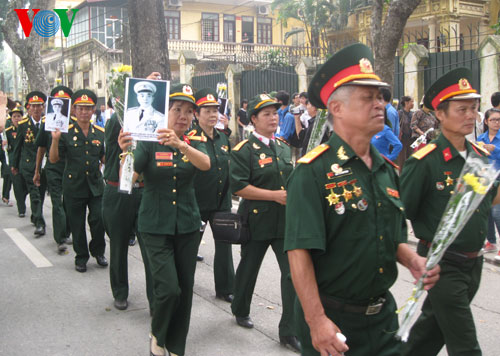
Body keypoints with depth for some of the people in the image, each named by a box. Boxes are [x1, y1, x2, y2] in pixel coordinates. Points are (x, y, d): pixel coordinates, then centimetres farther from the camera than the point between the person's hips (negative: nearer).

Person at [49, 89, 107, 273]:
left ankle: (98, 252, 20)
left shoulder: (100, 133, 6)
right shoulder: (66, 132, -3)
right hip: (74, 185, -2)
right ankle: (81, 257, 24)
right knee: (77, 223, 7)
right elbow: (53, 159, -6)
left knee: (98, 220, -5)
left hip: (96, 185, 2)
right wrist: (55, 139, -20)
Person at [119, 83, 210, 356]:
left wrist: (179, 144, -38)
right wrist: (125, 153, -37)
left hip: (187, 226, 3)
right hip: (156, 227, -3)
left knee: (185, 289, 7)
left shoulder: (194, 144, 4)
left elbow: (205, 164, -20)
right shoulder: (149, 143, -4)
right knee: (168, 287, -12)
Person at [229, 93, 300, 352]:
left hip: (285, 221, 5)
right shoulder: (244, 150, -10)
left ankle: (290, 331, 7)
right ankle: (241, 311, 41)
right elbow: (238, 187, -18)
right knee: (248, 269, 15)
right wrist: (275, 196, -20)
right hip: (256, 221, -4)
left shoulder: (284, 147, 10)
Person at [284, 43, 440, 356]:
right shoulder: (314, 171, -16)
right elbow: (299, 250, -21)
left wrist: (413, 260, -3)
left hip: (384, 315, 7)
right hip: (332, 319, -6)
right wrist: (317, 321, -24)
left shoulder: (387, 169, 8)